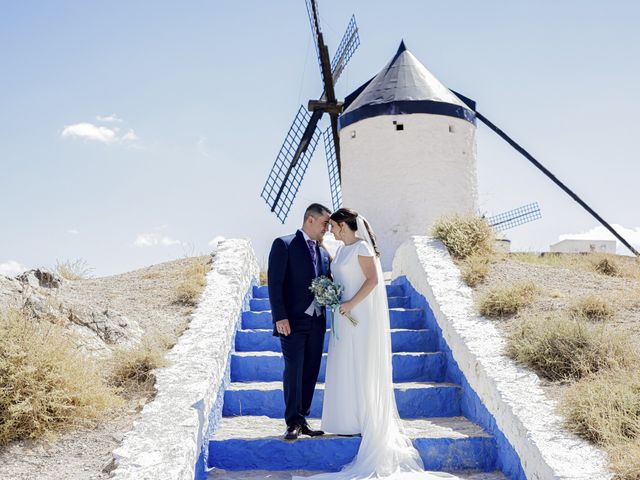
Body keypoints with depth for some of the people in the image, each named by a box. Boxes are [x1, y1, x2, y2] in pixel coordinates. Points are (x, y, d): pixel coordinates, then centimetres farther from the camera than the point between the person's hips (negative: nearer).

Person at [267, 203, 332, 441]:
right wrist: (280, 316, -16)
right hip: (293, 321, -6)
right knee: (293, 371, -5)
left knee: (311, 372, 8)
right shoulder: (284, 244, -3)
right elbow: (274, 282, -9)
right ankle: (293, 422, 5)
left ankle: (302, 419, 18)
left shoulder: (323, 252, 17)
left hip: (316, 322, 6)